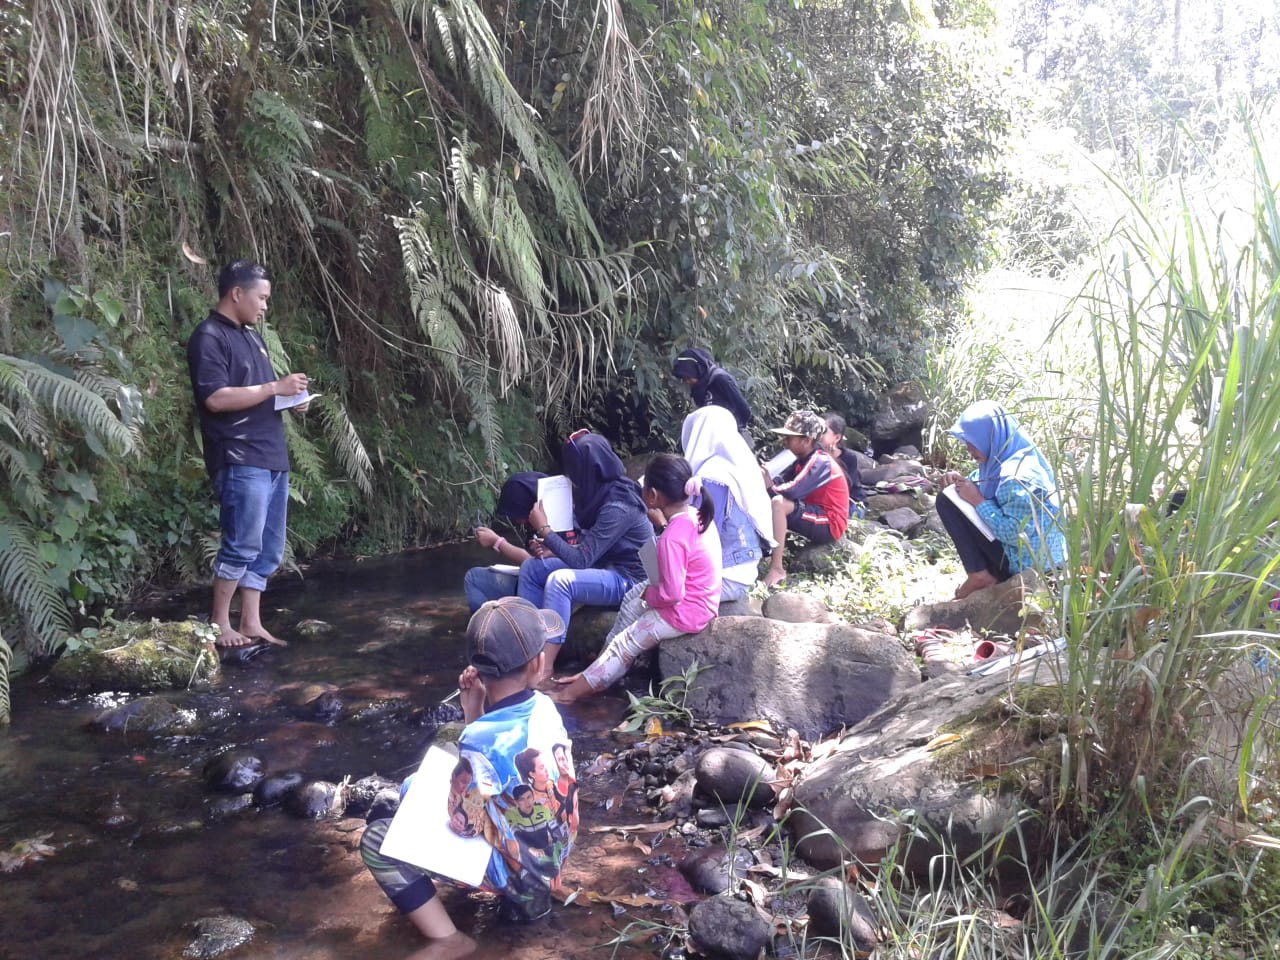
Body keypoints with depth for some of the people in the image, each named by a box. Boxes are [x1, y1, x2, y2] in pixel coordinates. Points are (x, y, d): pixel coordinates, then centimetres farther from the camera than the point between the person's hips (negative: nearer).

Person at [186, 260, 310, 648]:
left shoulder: (250, 336, 20)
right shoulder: (209, 338, -8)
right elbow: (216, 398, -19)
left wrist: (290, 398, 9)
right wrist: (275, 388, -16)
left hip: (272, 457, 9)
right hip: (240, 461, -9)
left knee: (268, 549, 9)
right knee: (242, 545, -8)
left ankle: (252, 624, 15)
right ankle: (219, 625, 4)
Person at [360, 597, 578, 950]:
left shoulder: (481, 739, -29)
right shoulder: (544, 707, -9)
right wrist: (474, 712, -7)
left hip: (512, 870, -7)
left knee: (377, 841, -7)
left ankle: (448, 941, -9)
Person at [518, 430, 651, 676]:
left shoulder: (618, 507, -26)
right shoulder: (599, 492, 1)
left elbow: (580, 560, -26)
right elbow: (584, 546, 9)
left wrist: (543, 529, -18)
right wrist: (547, 544, -6)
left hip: (628, 580, -10)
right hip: (604, 566, 10)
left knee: (559, 580, -32)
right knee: (531, 568, 2)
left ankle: (544, 671, -27)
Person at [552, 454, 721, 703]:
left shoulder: (672, 538, -28)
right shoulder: (698, 515, -1)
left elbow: (672, 594, -27)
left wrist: (648, 594, -9)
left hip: (684, 614, -9)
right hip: (701, 602, 9)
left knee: (624, 646, 3)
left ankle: (571, 693, 15)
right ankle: (593, 676, 21)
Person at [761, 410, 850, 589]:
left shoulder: (819, 462, -19)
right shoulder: (804, 460, 10)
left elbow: (792, 491, -31)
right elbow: (780, 482, 2)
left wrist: (769, 487, -16)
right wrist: (765, 481, -17)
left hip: (830, 525, -10)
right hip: (817, 516, 10)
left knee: (778, 503, -30)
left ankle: (777, 569, -28)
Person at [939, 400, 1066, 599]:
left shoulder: (1016, 477, -27)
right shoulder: (1005, 458, 2)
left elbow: (1013, 533, -29)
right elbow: (981, 479, 18)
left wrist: (977, 501, -21)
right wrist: (961, 481, -3)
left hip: (1025, 561, -10)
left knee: (948, 502, -11)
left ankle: (979, 575, -7)